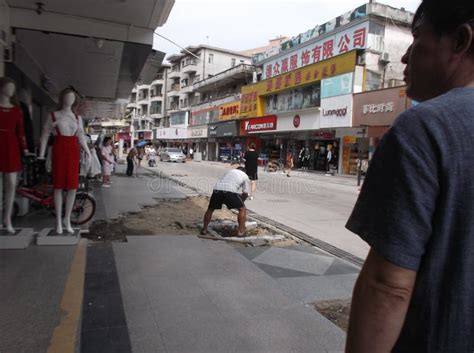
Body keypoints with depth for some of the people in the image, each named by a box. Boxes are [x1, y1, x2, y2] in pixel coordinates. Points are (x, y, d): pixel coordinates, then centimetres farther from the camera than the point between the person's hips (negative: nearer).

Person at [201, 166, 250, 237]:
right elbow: (245, 193, 25)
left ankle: (204, 229, 28)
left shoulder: (230, 171, 38)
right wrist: (241, 201, 45)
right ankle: (241, 231, 15)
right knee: (242, 209, 17)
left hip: (217, 189, 4)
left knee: (210, 209, 27)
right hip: (230, 191, -4)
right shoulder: (245, 176, 28)